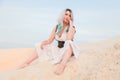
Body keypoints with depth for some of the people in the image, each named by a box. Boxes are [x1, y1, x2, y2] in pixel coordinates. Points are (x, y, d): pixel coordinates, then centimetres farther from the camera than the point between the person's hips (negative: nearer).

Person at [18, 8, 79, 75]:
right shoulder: (56, 27, 3)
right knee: (39, 47, -1)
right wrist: (43, 42, -19)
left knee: (69, 43, -39)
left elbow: (69, 39, -31)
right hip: (58, 50, 6)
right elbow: (49, 41, 3)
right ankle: (27, 63, -11)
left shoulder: (72, 28, -10)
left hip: (68, 51, -5)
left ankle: (62, 64, -61)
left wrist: (71, 23, -22)